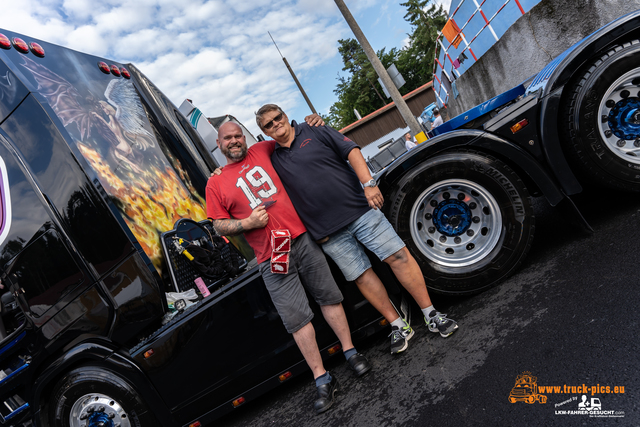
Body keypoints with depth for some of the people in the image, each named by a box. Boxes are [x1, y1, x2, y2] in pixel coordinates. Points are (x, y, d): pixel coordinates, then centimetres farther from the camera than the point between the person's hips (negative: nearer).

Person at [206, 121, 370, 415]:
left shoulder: (262, 151, 12)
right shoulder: (216, 184, 8)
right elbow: (219, 226, 6)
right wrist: (247, 223, -10)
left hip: (302, 238, 2)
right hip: (272, 258, -2)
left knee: (329, 296, 5)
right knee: (296, 318, -2)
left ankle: (350, 352, 20)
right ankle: (322, 380, 7)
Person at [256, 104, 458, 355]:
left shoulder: (315, 131, 6)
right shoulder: (274, 161, 13)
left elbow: (352, 151, -4)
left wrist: (368, 183, -15)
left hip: (359, 209, -2)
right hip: (329, 233, 2)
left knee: (398, 256, -6)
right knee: (361, 276, 4)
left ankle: (431, 315, 6)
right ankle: (398, 327, 17)